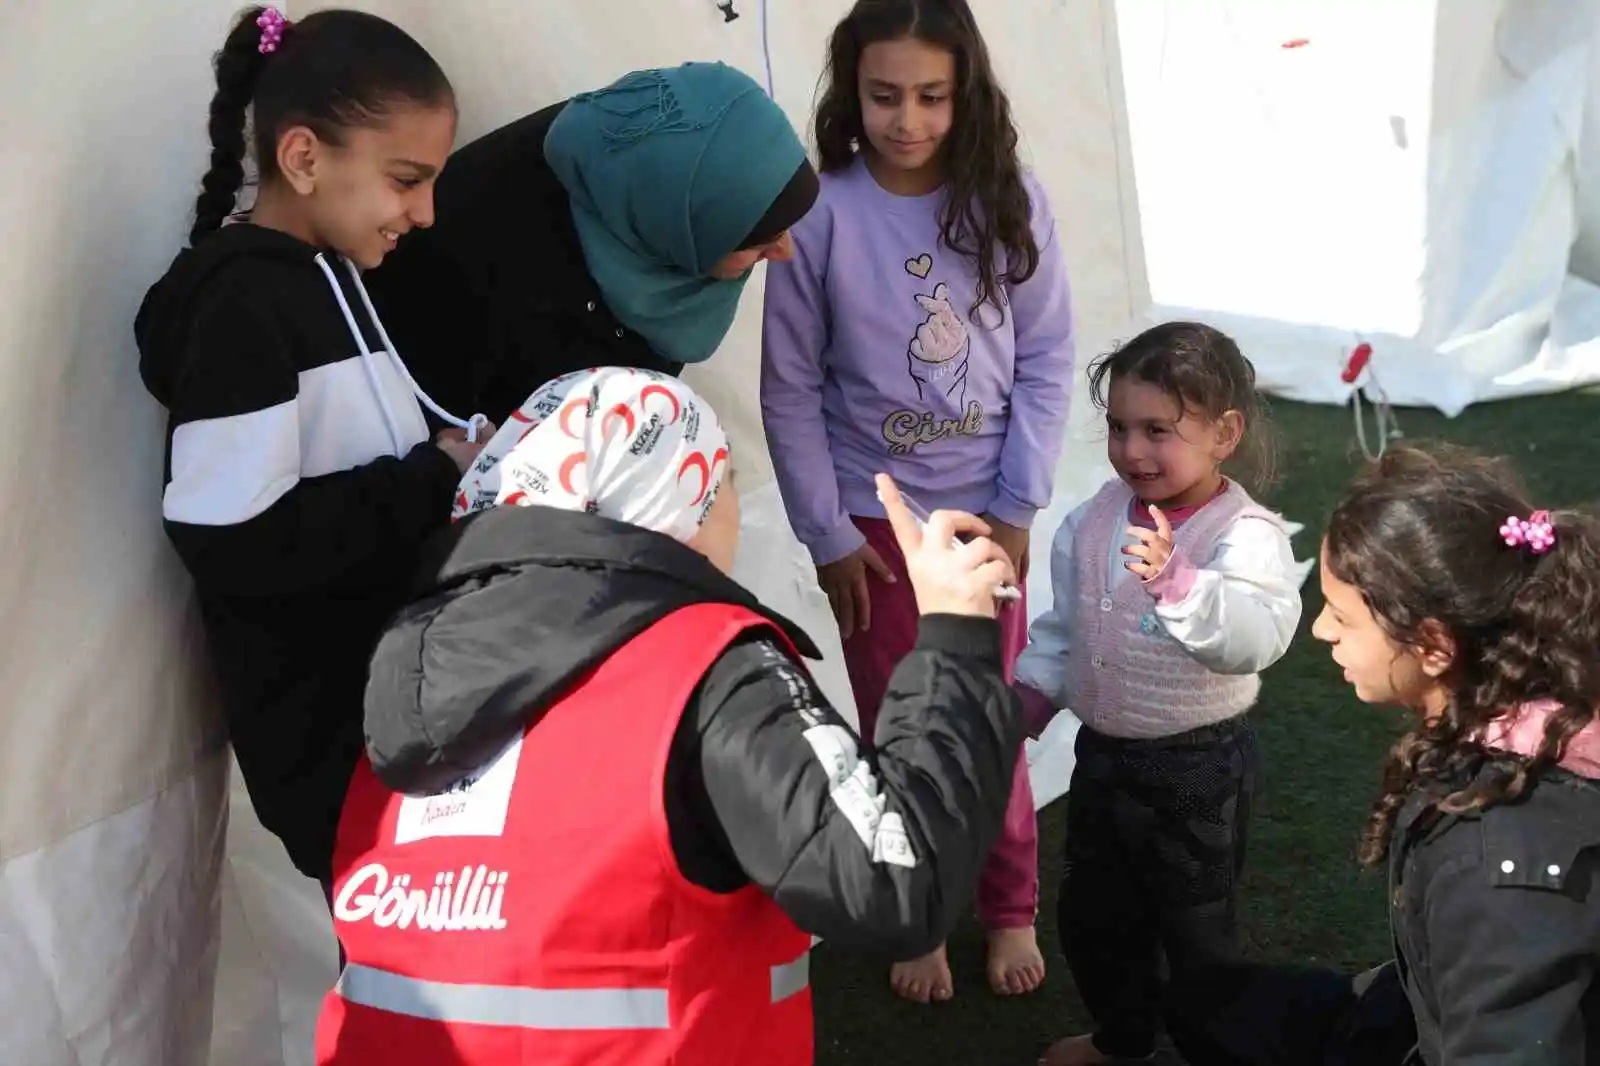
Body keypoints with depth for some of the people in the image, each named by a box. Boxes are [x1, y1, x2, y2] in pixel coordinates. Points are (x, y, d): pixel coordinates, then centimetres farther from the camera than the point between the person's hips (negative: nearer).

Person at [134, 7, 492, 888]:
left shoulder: (327, 275, 9)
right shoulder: (239, 306, -19)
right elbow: (233, 542, -25)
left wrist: (456, 448, -1)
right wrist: (441, 480, -19)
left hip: (394, 684, 8)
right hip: (324, 720, -8)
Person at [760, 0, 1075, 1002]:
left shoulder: (1010, 201, -8)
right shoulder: (818, 215, -13)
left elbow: (1046, 361, -3)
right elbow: (790, 389, -7)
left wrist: (1018, 506, -6)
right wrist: (827, 533, -6)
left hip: (985, 508, 1)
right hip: (873, 517, -1)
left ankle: (1011, 912, 32)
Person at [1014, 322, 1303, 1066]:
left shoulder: (1243, 534, -23)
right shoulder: (1097, 518, -3)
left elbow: (1258, 636, -42)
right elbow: (1064, 624, 12)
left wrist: (1177, 581, -55)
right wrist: (1031, 690, 3)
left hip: (1198, 767, -7)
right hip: (1103, 753, 7)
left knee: (1195, 929, 11)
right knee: (1090, 914, 24)